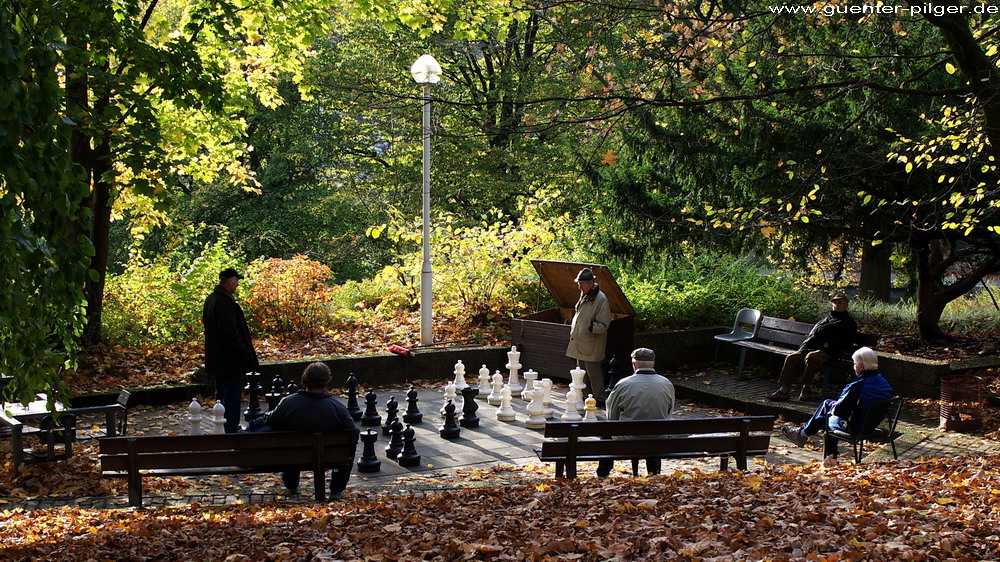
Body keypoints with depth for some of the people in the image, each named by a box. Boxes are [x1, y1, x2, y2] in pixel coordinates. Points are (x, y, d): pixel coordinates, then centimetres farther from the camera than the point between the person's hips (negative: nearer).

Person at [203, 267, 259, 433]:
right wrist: (243, 350, -17)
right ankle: (231, 428, 0)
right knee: (232, 393, -4)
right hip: (229, 358, -10)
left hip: (216, 358, 10)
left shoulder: (211, 299, 11)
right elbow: (230, 331, -27)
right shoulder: (225, 302, -22)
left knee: (222, 393, 18)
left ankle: (223, 427, 28)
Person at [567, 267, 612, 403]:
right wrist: (573, 328, 16)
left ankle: (599, 399, 7)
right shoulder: (584, 296, 12)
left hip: (591, 346, -9)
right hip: (580, 343, 9)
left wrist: (590, 327, -25)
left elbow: (603, 325, -17)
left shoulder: (600, 299, -16)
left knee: (593, 373, -3)